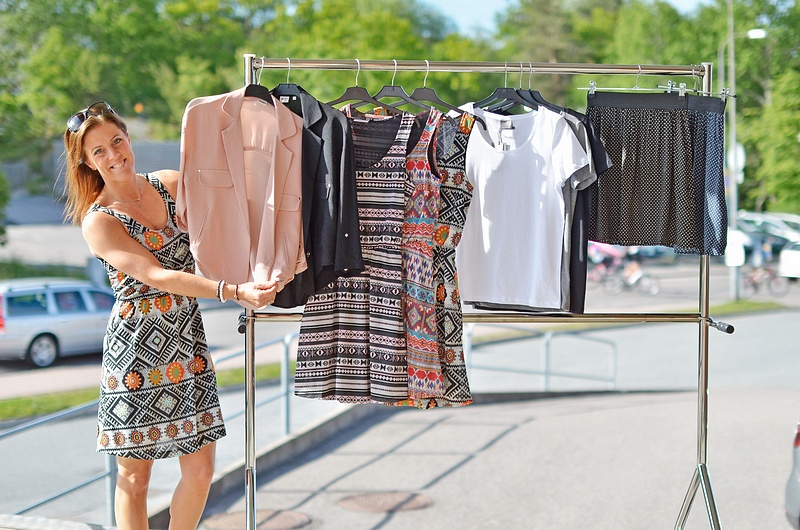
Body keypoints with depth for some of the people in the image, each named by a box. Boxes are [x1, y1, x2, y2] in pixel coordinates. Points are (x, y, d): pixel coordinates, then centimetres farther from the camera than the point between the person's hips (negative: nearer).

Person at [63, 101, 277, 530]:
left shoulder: (173, 185, 6)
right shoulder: (98, 221, -9)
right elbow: (157, 276, -21)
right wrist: (233, 292, -32)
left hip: (187, 342, 4)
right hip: (135, 349, -4)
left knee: (200, 469, 4)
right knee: (135, 475, 4)